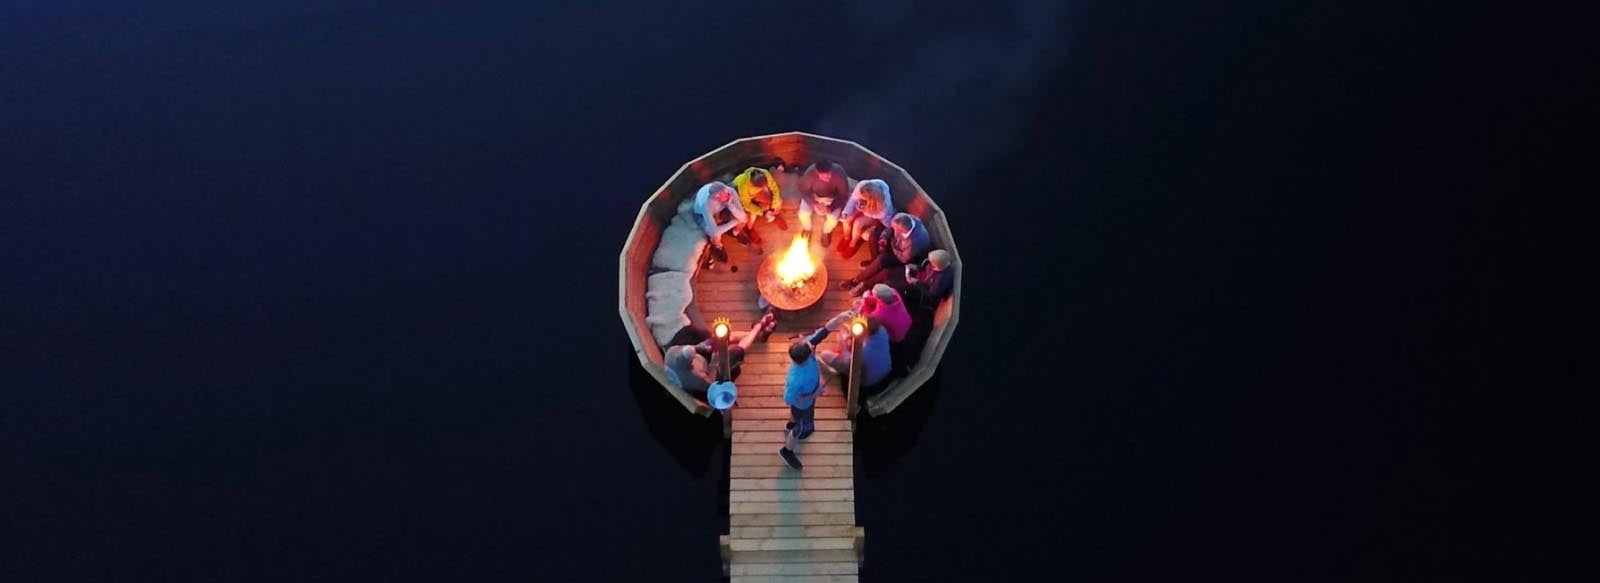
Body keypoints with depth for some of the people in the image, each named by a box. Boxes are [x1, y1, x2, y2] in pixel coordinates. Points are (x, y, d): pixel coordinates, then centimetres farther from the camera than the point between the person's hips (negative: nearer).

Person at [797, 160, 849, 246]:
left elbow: (843, 195, -24)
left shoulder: (839, 173, -35)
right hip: (813, 195, 0)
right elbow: (804, 191, -19)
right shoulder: (810, 173, -34)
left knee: (833, 218, -22)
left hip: (832, 198, 0)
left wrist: (831, 208, -37)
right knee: (803, 213, -20)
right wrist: (815, 204, -35)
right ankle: (807, 229, 18)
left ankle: (826, 232, 16)